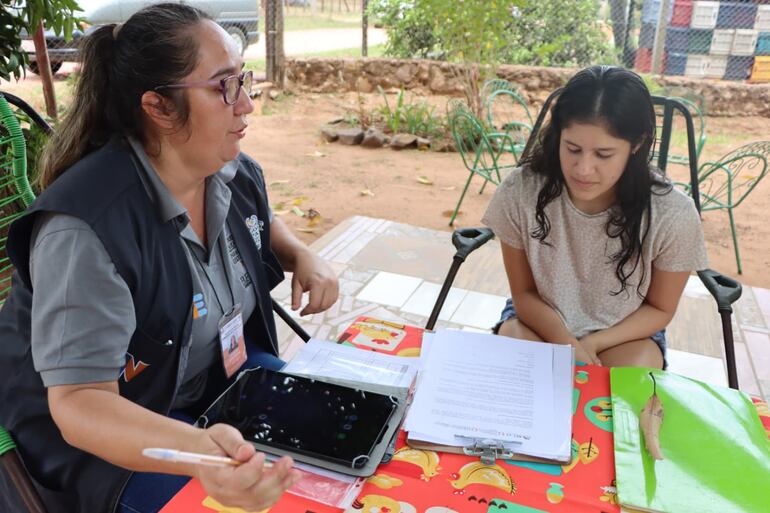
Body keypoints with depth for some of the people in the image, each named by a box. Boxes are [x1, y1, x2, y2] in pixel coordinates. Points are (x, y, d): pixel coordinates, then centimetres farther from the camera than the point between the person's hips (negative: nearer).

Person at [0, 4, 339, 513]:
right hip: (103, 429, -6)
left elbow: (262, 224, 15)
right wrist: (200, 452, -53)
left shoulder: (235, 171, -9)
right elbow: (78, 402, -34)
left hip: (219, 372, 7)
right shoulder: (85, 229, -32)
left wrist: (303, 256, -8)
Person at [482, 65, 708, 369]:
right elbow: (524, 293, -10)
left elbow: (660, 309, -6)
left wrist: (592, 344, -19)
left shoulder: (672, 214, -24)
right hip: (541, 321, 0)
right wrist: (566, 344, -25)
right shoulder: (520, 192, -24)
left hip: (625, 333, 0)